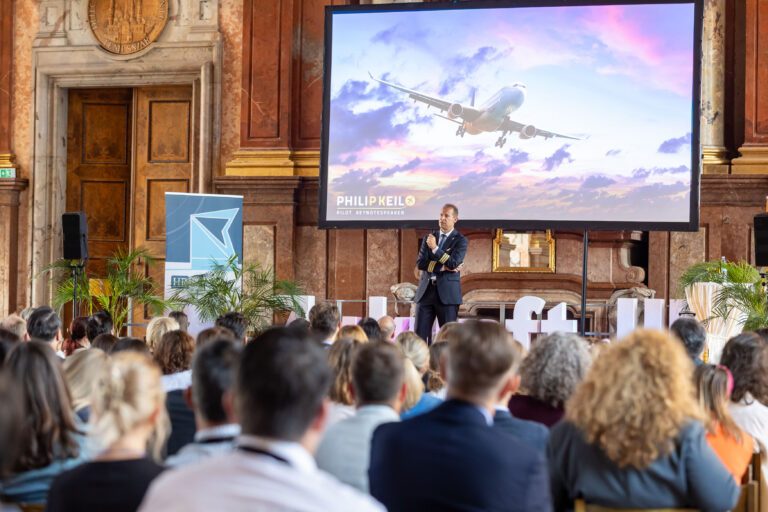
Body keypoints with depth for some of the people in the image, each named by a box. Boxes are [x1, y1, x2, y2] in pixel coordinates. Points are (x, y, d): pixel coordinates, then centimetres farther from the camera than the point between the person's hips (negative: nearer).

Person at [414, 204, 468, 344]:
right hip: (426, 291, 4)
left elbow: (453, 263, -13)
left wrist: (435, 248, -14)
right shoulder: (429, 238, 14)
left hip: (447, 293, -4)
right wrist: (442, 267, -9)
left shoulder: (460, 240, 2)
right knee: (420, 334, -1)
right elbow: (420, 263, 2)